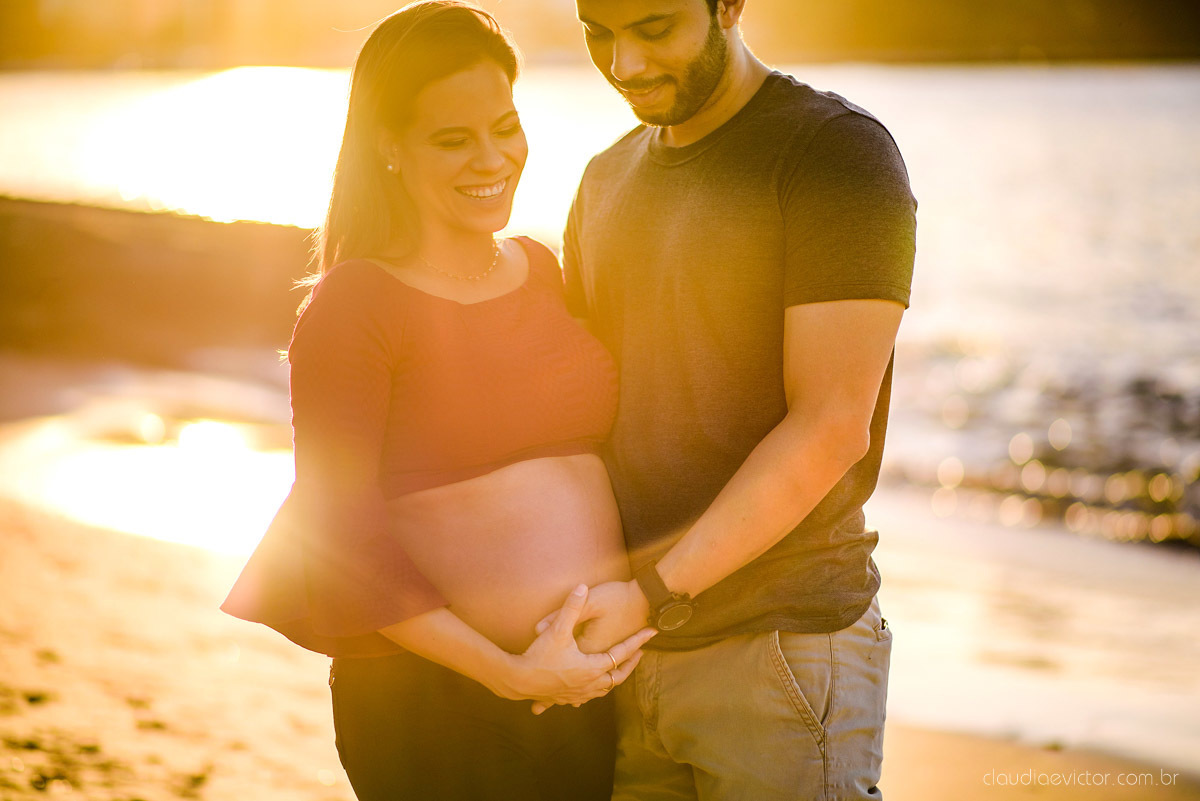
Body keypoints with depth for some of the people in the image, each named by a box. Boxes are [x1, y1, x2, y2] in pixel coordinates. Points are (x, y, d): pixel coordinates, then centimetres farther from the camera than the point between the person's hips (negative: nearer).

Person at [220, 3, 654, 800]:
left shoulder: (540, 269, 11)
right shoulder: (352, 304, -9)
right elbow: (341, 532, -13)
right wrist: (509, 673, -16)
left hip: (597, 678, 6)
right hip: (435, 695, -6)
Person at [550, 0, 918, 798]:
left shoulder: (839, 153, -9)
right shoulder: (609, 179, 13)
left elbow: (830, 428, -17)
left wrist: (651, 594, -20)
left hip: (781, 645, -6)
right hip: (624, 651, 6)